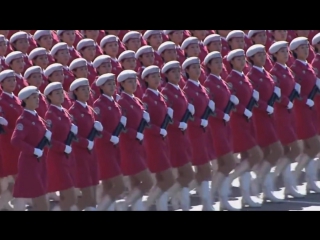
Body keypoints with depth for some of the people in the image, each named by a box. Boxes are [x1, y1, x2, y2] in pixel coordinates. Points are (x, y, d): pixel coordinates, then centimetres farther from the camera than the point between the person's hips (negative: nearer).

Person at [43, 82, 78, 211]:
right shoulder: (50, 115, -13)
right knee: (70, 198, -12)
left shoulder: (65, 112, 12)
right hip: (57, 159, -9)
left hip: (68, 158, 9)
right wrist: (64, 148, -19)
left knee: (66, 198, 10)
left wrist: (74, 131, -1)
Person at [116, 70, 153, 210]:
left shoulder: (137, 101, 13)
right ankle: (121, 207, -4)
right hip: (129, 147, -9)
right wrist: (137, 135, -20)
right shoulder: (121, 102, -14)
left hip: (138, 147, 9)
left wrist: (146, 119, 4)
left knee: (136, 186, 10)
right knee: (147, 183, -12)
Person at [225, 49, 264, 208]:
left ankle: (246, 196, 13)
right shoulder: (230, 80, -13)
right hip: (238, 122, -9)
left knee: (246, 158, 9)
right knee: (257, 156, -12)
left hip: (247, 121, 9)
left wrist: (255, 95, 1)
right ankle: (227, 180, -4)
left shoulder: (245, 78, 13)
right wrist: (245, 112, -17)